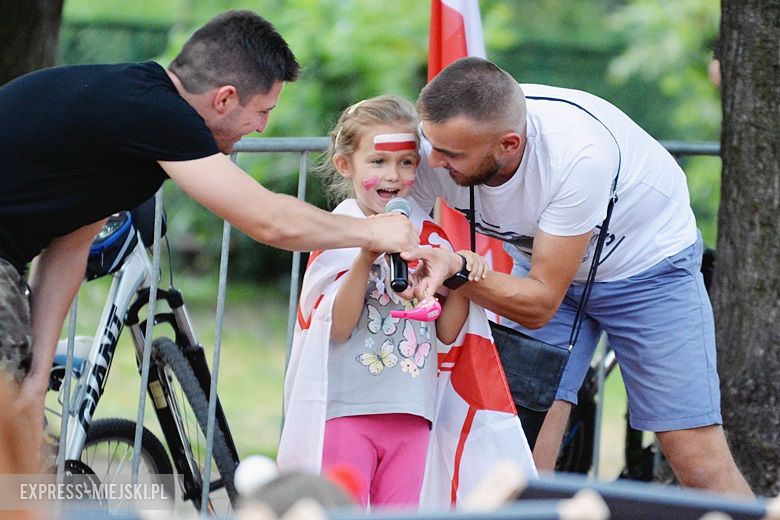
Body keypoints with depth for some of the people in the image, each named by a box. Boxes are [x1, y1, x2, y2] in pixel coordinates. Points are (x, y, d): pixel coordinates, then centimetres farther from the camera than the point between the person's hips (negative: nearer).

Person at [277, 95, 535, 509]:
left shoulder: (429, 237, 9)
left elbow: (447, 332, 8)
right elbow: (338, 327, -15)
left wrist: (461, 277, -8)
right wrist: (365, 260, -26)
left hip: (411, 413, 5)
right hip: (345, 409, -5)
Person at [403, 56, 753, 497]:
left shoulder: (579, 154, -40)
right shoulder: (438, 144, -28)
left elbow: (540, 303, -33)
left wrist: (457, 269, -48)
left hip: (648, 260, -4)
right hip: (542, 263, 4)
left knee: (701, 460, -9)